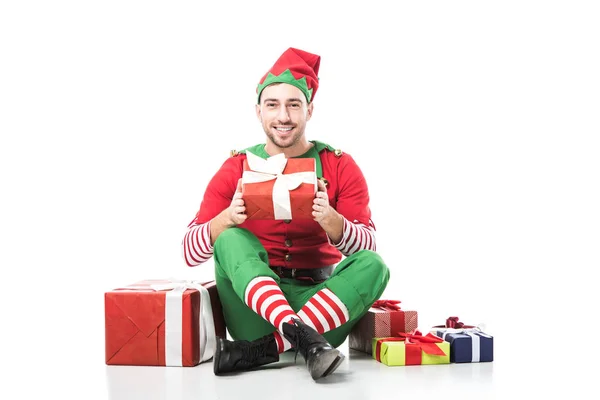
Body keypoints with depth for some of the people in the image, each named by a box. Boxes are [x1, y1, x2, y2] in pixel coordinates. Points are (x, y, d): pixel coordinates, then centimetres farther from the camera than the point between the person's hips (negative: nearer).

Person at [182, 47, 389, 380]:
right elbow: (190, 252, -4)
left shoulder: (340, 167, 1)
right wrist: (227, 217, -24)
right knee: (232, 239, -25)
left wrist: (331, 221, -27)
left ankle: (261, 351, -30)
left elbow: (366, 248, -7)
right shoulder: (236, 169, 2)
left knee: (372, 265, -26)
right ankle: (303, 339, -41)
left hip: (318, 299, 1)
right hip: (254, 308, 0)